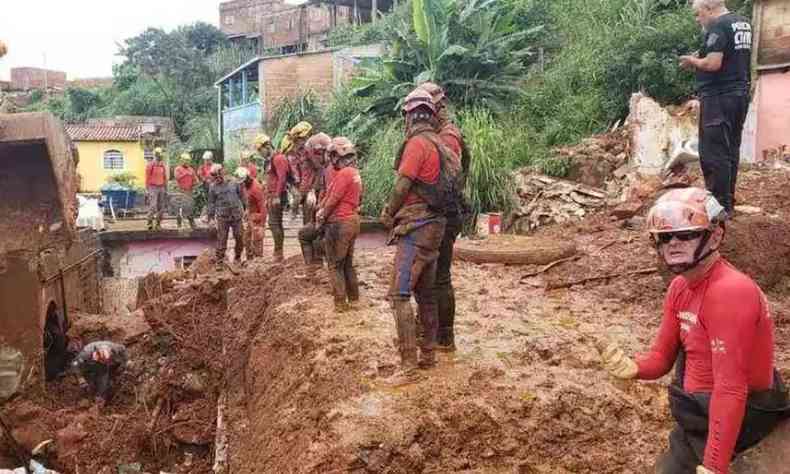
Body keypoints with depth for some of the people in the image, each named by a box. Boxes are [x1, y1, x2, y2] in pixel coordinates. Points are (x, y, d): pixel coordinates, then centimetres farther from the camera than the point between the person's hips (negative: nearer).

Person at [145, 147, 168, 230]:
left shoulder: (163, 166, 11)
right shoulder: (150, 165, -5)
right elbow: (147, 178, -6)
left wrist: (166, 190, 13)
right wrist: (147, 190, -9)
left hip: (161, 188, 6)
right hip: (153, 188, -6)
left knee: (161, 207, 5)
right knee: (153, 206, -14)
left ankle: (158, 223, 13)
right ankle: (150, 223, -9)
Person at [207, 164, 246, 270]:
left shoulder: (233, 183, 4)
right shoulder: (213, 187, 4)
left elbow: (241, 196, 11)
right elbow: (212, 202, 9)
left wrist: (244, 208, 9)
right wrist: (211, 215, 5)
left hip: (236, 214, 1)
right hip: (222, 216, -1)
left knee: (239, 237, 5)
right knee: (221, 239, -3)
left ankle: (237, 257, 23)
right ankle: (219, 261, 3)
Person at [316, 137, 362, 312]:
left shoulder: (343, 173, -17)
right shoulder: (355, 173, 11)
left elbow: (333, 200, -16)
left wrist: (321, 217, -1)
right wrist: (322, 210, 7)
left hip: (340, 223, -9)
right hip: (352, 220, 9)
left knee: (335, 264, 0)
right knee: (347, 263, 18)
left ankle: (340, 303, 2)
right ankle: (353, 297, 23)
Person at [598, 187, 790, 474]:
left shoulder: (729, 292, -27)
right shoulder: (680, 286, 2)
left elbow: (730, 388, -30)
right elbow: (663, 356, 4)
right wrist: (633, 369, -20)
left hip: (739, 414, -9)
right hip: (699, 403, 9)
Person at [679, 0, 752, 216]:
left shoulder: (718, 26, -14)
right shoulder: (743, 24, 15)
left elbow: (713, 64, -23)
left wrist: (693, 61, -5)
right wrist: (701, 59, 13)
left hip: (718, 97, -10)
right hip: (740, 94, 10)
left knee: (714, 152, -6)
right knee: (731, 151, 14)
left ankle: (720, 206, -4)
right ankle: (728, 202, 21)